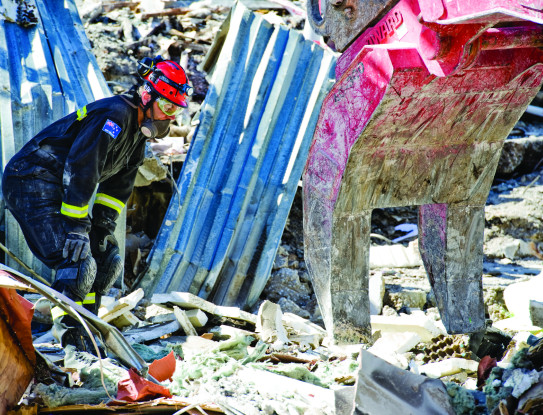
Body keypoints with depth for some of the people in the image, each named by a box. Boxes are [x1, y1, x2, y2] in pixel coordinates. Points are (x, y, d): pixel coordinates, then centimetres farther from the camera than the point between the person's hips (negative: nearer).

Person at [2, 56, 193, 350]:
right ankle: (70, 339, -20)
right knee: (77, 262, -23)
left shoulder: (138, 129, 12)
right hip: (32, 183, -11)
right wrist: (77, 226, -28)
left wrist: (103, 226, 4)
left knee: (107, 262, 11)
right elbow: (80, 169, -27)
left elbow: (118, 183, 16)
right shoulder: (115, 114, -21)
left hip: (58, 191, 11)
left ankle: (83, 334, 16)